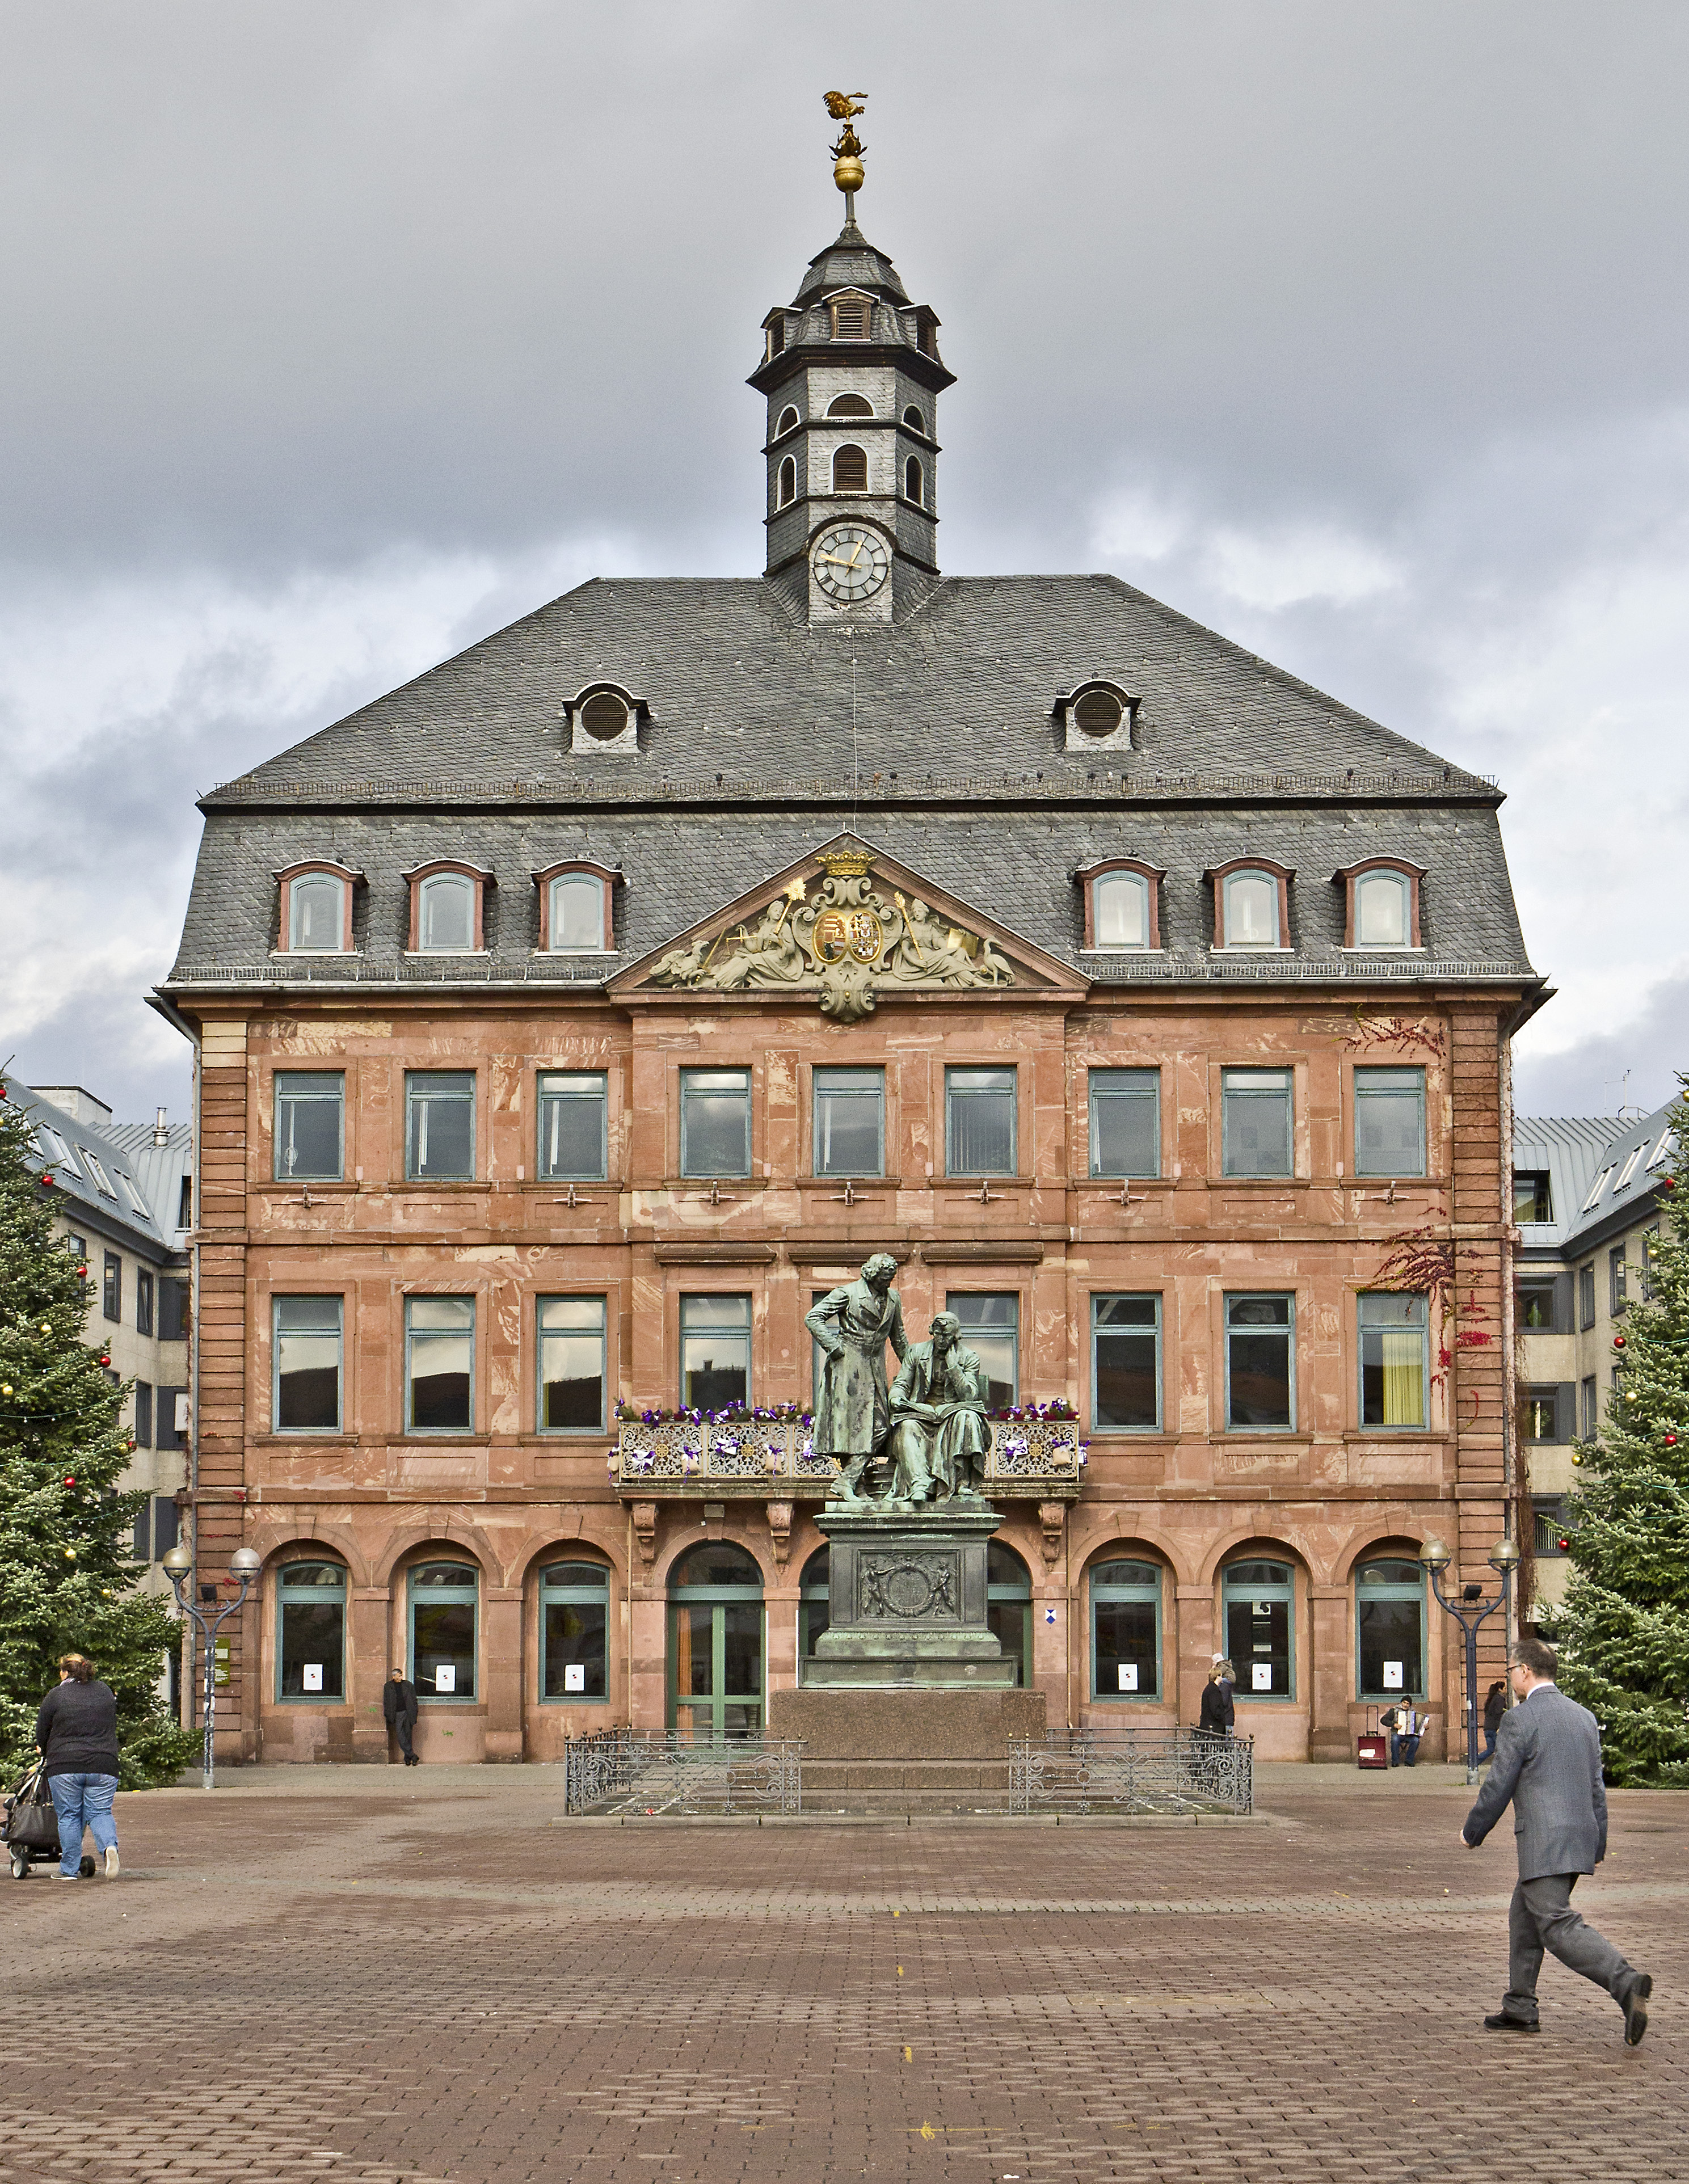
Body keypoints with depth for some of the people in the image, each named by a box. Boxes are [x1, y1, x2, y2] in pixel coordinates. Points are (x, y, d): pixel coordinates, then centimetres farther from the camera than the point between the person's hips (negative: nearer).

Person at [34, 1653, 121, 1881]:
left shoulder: (55, 1697, -2)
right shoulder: (105, 1691, 10)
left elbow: (42, 1735, 6)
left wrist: (44, 1752, 26)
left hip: (65, 1767, -3)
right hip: (104, 1765, 3)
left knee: (68, 1816, 6)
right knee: (99, 1812, 7)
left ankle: (70, 1869, 7)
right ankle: (110, 1845, -20)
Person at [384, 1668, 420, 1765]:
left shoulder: (408, 1685, 6)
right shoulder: (388, 1687, 6)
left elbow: (414, 1700, 8)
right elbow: (386, 1702, 9)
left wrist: (414, 1714, 1)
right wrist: (388, 1716, 3)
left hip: (408, 1713, 1)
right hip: (398, 1714, -1)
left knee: (408, 1736, 4)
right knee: (401, 1737, -10)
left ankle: (407, 1759, 11)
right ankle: (412, 1756, -8)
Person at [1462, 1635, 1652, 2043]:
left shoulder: (1519, 1719, -10)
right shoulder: (1584, 1717, 13)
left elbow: (1498, 1787, -9)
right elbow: (1596, 1788, 17)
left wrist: (1472, 1833, 5)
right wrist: (1598, 1847, 23)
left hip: (1544, 1841, -9)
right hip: (1581, 1836, 9)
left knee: (1559, 1926, -12)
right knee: (1524, 1916, 19)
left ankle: (1627, 1982, -29)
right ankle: (1520, 2009, 23)